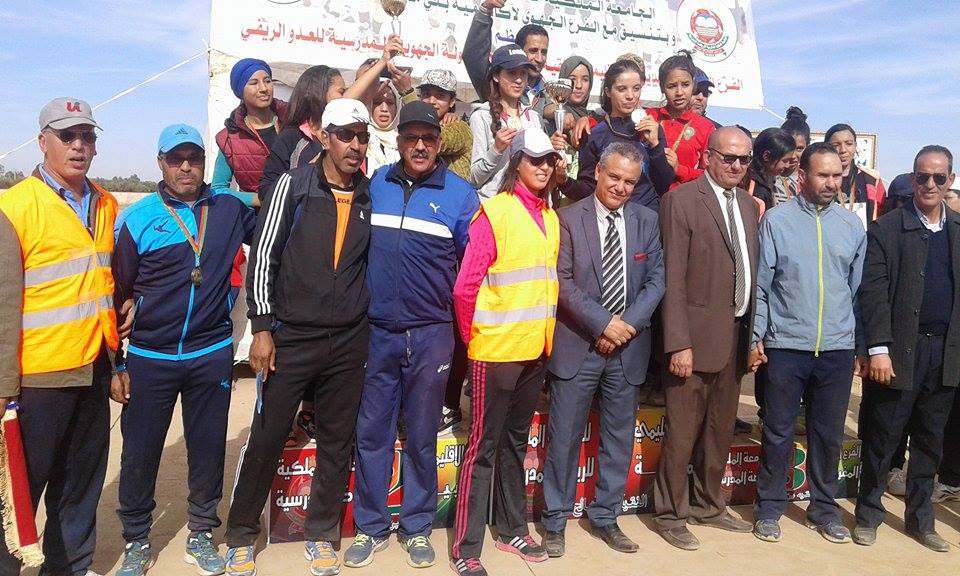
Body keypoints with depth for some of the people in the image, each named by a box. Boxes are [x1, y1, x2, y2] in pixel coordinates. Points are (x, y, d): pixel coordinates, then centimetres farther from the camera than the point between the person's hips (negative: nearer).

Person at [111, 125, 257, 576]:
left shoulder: (230, 210, 3)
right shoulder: (137, 218, -2)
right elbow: (117, 294, 0)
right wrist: (114, 365, 0)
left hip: (212, 355, 1)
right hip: (148, 359, -1)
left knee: (208, 449, 10)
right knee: (140, 453, 8)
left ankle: (202, 534, 29)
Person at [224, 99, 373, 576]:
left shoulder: (370, 196, 6)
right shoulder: (295, 185, -4)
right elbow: (263, 255, -5)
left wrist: (365, 323, 10)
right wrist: (262, 328, -9)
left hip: (348, 342, 3)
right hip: (291, 337, -3)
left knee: (337, 443, 10)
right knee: (266, 440, 5)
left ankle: (321, 535, 27)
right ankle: (241, 536, 24)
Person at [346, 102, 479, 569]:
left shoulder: (461, 193, -1)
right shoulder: (376, 184, 5)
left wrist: (458, 318, 3)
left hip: (431, 334, -1)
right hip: (376, 331, 2)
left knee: (422, 435, 10)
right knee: (371, 432, 8)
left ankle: (417, 527, 26)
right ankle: (371, 526, 25)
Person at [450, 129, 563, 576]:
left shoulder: (550, 217, 10)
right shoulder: (495, 211, -11)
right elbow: (465, 287, -13)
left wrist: (543, 333, 9)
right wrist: (472, 337, -4)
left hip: (535, 349, 6)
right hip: (496, 350, -6)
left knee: (516, 442, 18)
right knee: (483, 446, 1)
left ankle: (512, 529, 33)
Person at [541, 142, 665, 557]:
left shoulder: (647, 221, 7)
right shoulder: (568, 218, -2)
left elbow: (656, 280, 4)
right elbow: (563, 281, -8)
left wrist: (628, 324, -9)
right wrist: (602, 323, -15)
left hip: (628, 347, 4)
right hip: (577, 344, -3)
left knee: (619, 438, 13)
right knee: (565, 437, 4)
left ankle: (605, 517, 29)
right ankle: (555, 520, 20)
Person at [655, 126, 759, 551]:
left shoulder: (748, 205, 13)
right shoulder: (681, 201, -9)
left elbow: (751, 271, 13)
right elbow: (673, 279, -14)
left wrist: (755, 332, 7)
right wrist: (678, 344, -18)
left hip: (737, 336, 7)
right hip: (696, 336, -7)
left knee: (720, 431, 18)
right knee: (682, 432, 3)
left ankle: (708, 505, 35)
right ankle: (671, 515, 20)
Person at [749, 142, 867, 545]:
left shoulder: (852, 225, 7)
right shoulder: (776, 220, -3)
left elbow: (857, 289, 11)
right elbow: (760, 285, -2)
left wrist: (863, 344, 11)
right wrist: (756, 338, -4)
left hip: (838, 348, 3)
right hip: (786, 346, -3)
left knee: (829, 433, 12)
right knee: (778, 432, 6)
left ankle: (824, 507, 29)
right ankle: (769, 508, 21)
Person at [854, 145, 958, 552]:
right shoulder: (887, 228, -4)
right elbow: (873, 291, -10)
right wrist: (878, 349, -16)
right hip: (898, 351, -4)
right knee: (882, 439, 5)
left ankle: (920, 518, 28)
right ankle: (868, 515, 20)